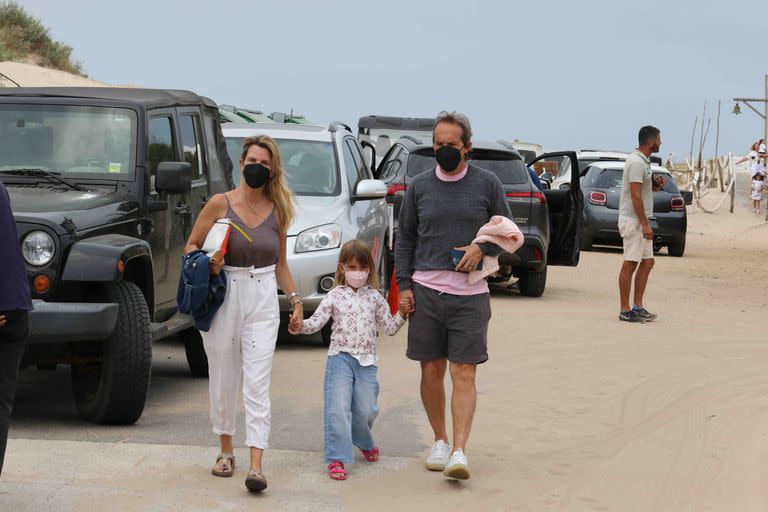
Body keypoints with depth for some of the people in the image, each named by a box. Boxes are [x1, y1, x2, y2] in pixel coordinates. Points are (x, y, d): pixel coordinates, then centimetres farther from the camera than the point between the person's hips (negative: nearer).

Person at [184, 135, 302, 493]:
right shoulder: (220, 204, -2)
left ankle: (255, 466, -13)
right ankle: (225, 452, 27)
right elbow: (191, 246, 4)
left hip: (263, 301, 1)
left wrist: (295, 299, 8)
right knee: (223, 380, 8)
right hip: (224, 297, -1)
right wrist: (208, 263, -15)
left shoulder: (277, 210, 7)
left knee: (257, 384, -7)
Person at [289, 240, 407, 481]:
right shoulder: (335, 296, 4)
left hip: (366, 361, 2)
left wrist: (401, 313, -4)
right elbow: (317, 321, -4)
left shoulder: (374, 297, 10)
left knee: (365, 409, 0)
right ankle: (337, 458, -10)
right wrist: (301, 326, -23)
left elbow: (389, 327, 13)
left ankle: (364, 443, 32)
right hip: (340, 357, -2)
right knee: (337, 408, -12)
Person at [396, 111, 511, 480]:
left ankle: (459, 451, -11)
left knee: (463, 373, -8)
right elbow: (404, 238, 14)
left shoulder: (487, 184, 4)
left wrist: (482, 248, -9)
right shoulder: (419, 186, 9)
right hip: (426, 290, 2)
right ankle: (440, 442, 22)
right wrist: (403, 285, 5)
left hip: (470, 294, -2)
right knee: (431, 371, 7)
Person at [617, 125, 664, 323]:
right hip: (633, 220, -10)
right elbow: (635, 196, -22)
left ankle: (637, 307, 13)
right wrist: (645, 224, -23)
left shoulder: (643, 161, 15)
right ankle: (625, 310, -2)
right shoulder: (636, 162, -17)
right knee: (630, 264, -6)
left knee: (647, 262, 10)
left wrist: (655, 183, 6)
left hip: (641, 221, 10)